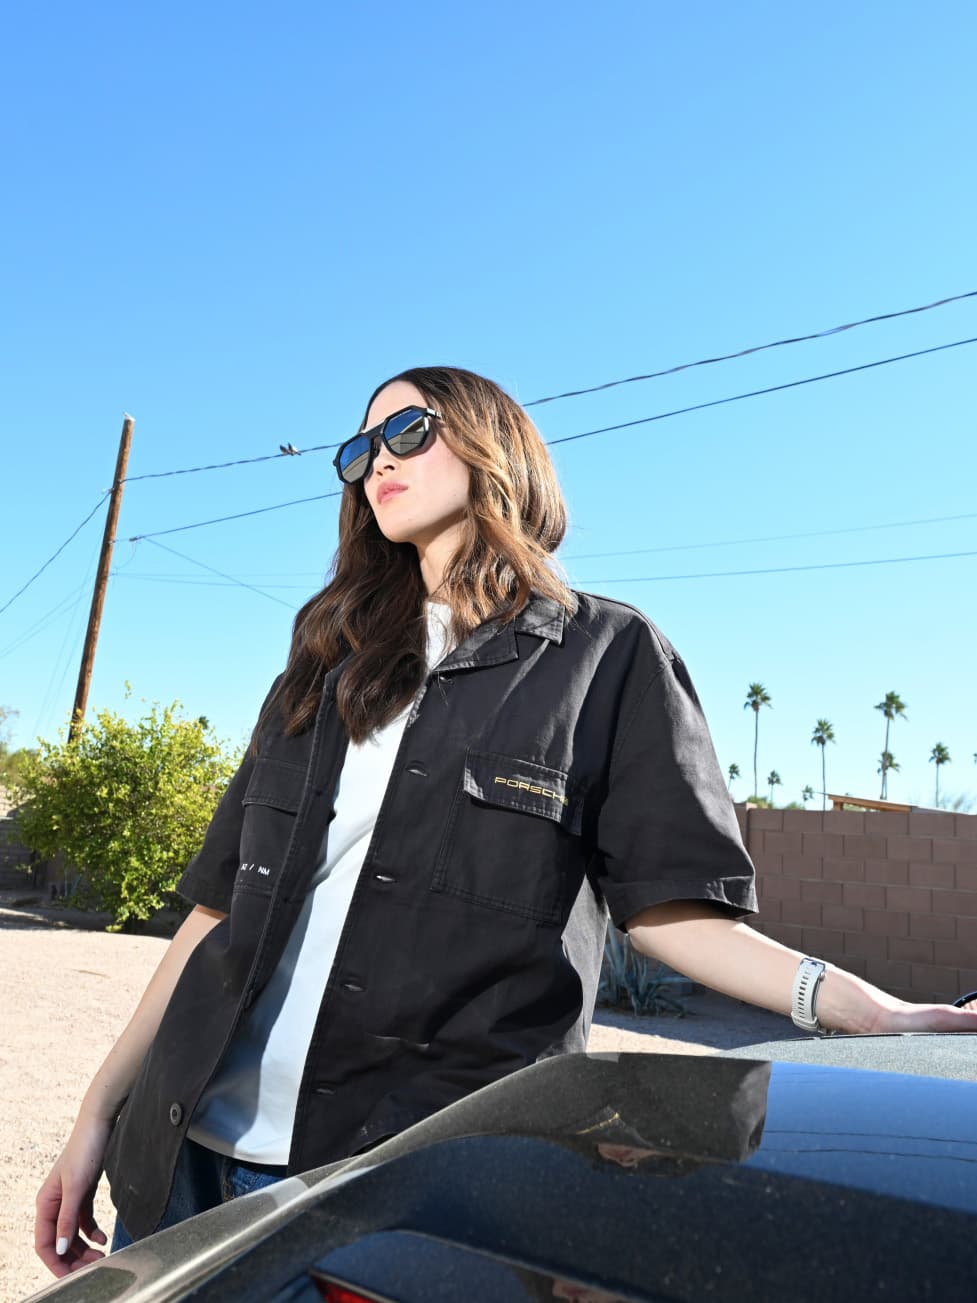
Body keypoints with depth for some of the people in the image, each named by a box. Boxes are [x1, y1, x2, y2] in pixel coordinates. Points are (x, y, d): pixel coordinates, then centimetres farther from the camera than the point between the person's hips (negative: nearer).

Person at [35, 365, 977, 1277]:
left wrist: (852, 1004, -18)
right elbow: (223, 900, 10)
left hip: (424, 1171, -4)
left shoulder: (608, 656, 0)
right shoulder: (330, 660, 11)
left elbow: (665, 904, -4)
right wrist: (102, 1109, 8)